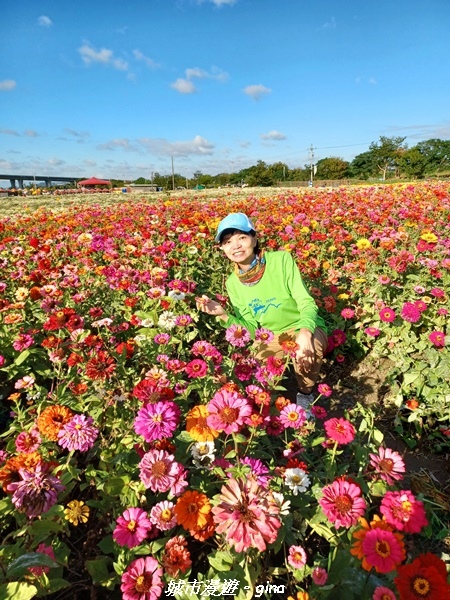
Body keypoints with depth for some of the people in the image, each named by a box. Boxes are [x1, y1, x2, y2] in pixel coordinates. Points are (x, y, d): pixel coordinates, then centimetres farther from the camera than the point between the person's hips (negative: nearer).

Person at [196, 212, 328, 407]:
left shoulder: (281, 259, -18)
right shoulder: (233, 283, -7)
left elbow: (307, 302, -19)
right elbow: (251, 328, -6)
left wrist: (305, 332, -40)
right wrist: (224, 315, -23)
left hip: (306, 328, -3)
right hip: (273, 336, 3)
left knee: (307, 350, -35)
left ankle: (305, 394, -2)